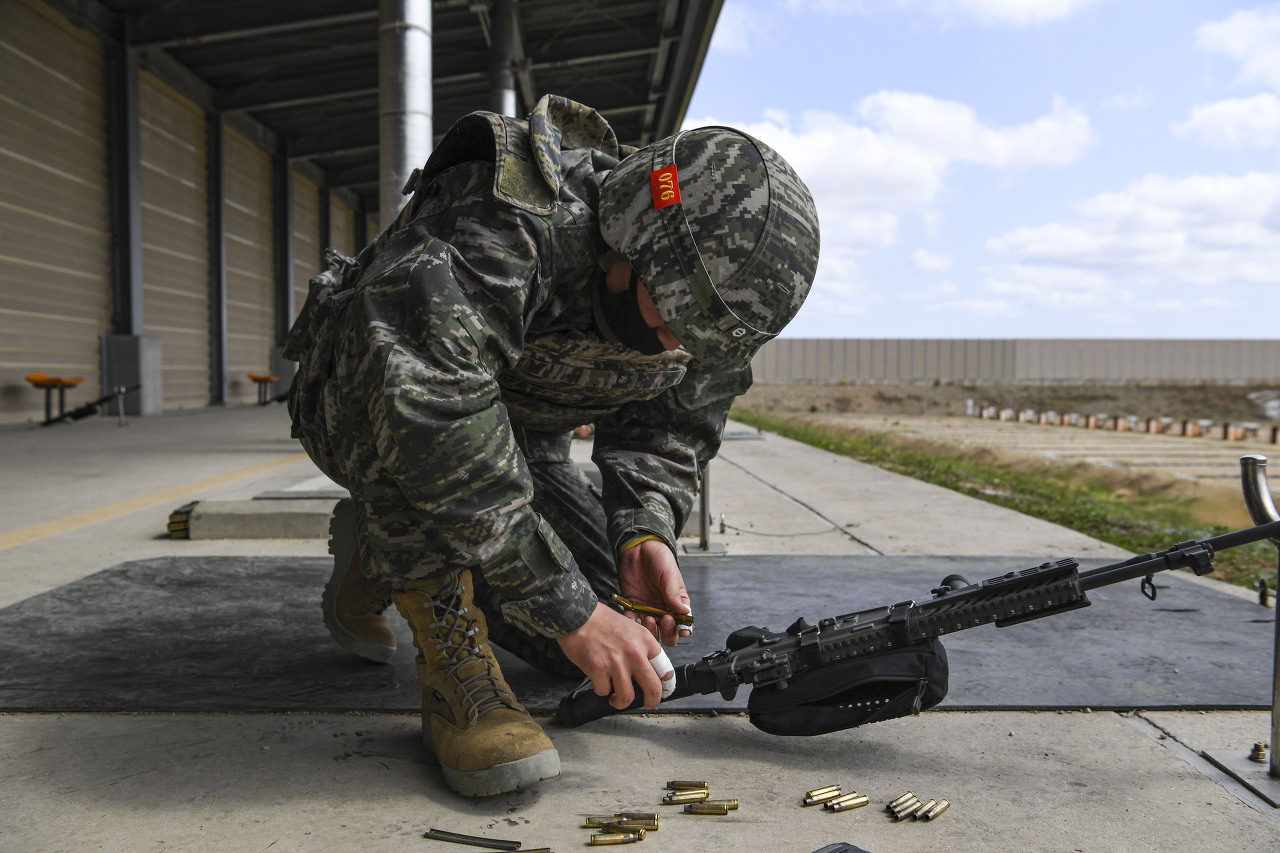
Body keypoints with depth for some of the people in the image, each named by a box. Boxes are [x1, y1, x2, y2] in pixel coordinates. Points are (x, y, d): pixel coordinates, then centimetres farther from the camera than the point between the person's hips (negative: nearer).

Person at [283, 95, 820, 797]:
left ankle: (380, 564, 14)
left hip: (514, 439, 7)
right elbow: (428, 406, -48)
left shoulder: (700, 286, -14)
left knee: (631, 626, -6)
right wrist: (569, 611, -45)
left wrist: (646, 528, -24)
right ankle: (452, 658, -18)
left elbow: (672, 426, -3)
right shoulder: (506, 227, -37)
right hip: (358, 414, -6)